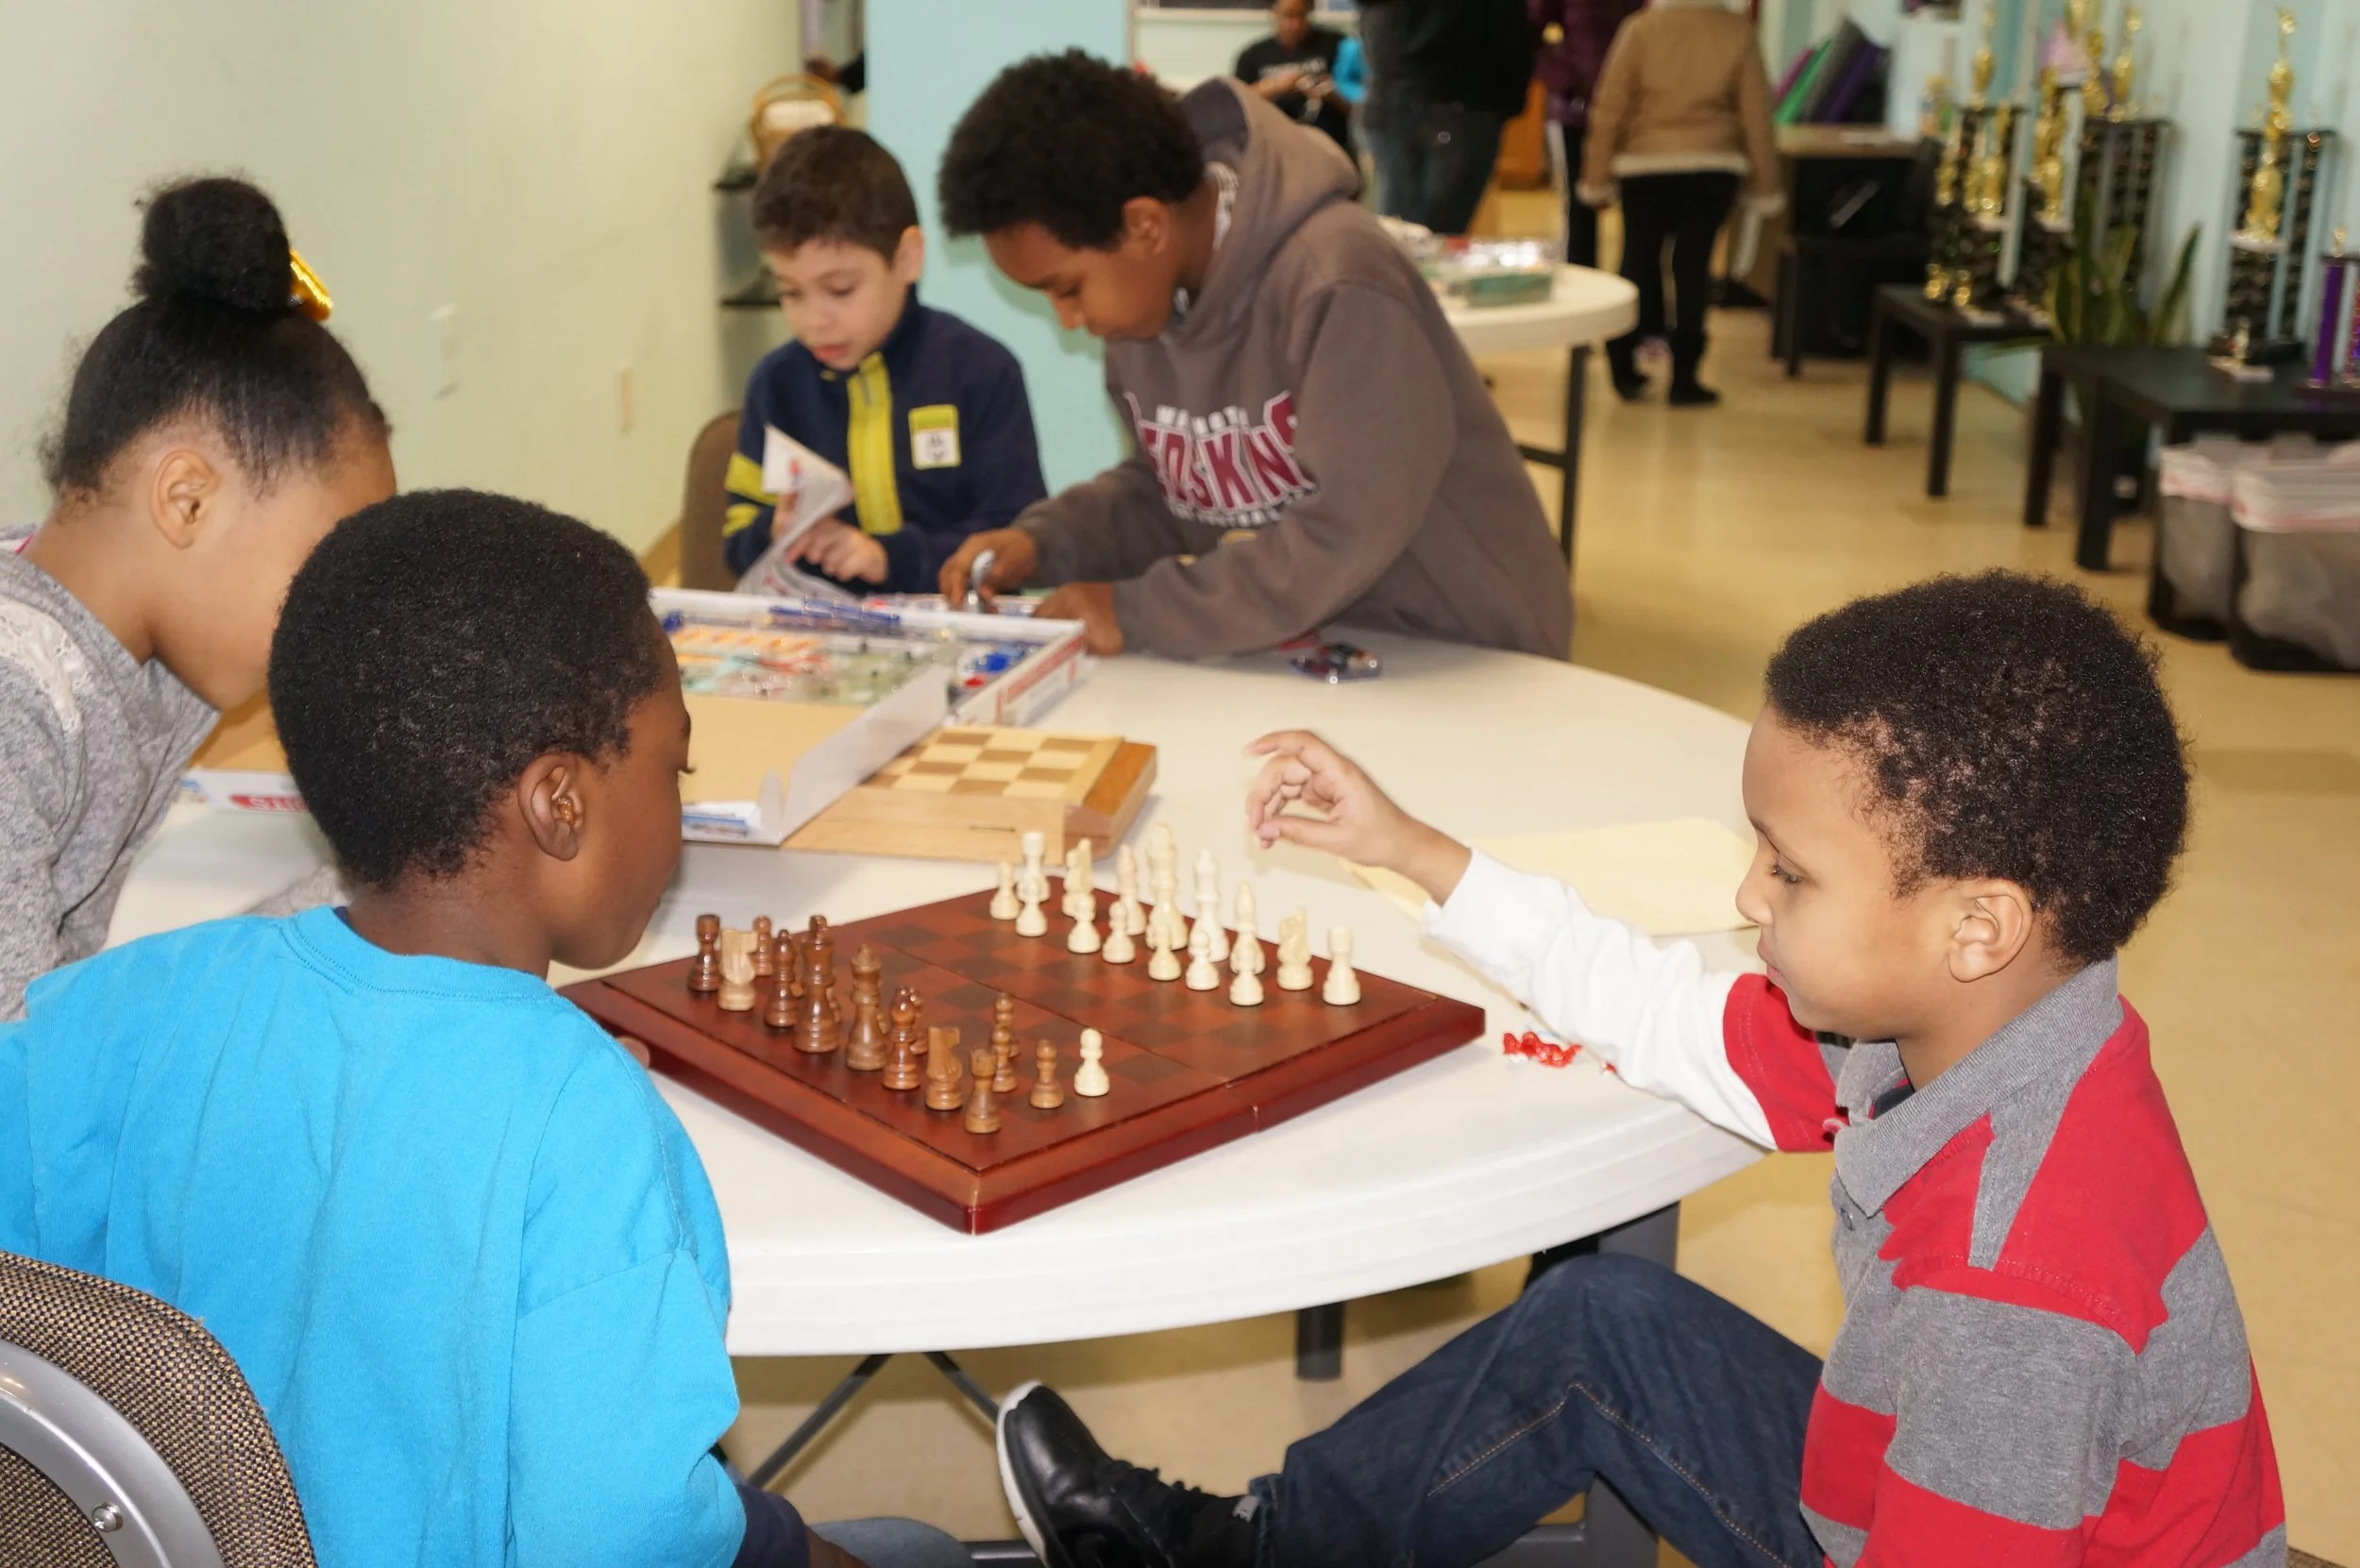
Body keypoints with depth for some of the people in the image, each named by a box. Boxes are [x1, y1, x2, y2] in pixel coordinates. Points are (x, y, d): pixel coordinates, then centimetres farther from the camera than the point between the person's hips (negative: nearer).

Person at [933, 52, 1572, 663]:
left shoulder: (1339, 285, -23)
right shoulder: (1142, 291, 0)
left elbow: (1351, 535, -26)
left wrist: (1138, 614, -21)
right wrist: (1043, 541, -4)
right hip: (1303, 650, 7)